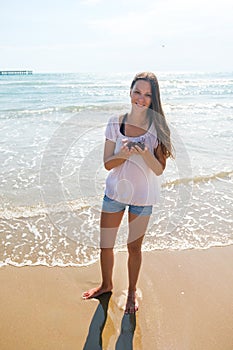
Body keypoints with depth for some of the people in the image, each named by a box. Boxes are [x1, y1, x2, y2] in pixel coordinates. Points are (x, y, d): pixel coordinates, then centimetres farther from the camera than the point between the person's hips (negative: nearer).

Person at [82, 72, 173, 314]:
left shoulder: (158, 128, -9)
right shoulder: (115, 123, -5)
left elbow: (159, 169, -11)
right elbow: (107, 164, -5)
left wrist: (144, 152, -28)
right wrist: (124, 153, -24)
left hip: (142, 196, -2)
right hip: (115, 191, 2)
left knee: (134, 247, 12)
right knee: (105, 244, 12)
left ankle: (132, 292, 37)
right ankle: (106, 285, 40)